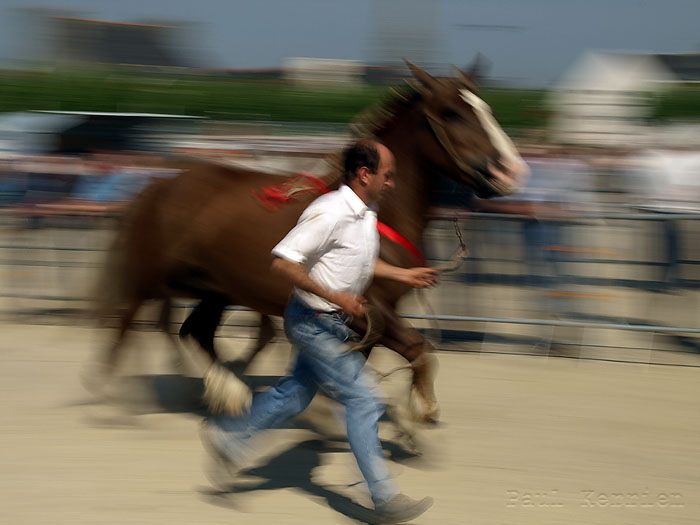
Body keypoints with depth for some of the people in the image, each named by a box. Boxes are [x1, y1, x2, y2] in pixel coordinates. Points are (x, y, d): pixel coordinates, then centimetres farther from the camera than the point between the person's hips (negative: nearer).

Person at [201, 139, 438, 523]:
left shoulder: (366, 213, 6)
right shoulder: (329, 212, -24)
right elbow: (282, 263, -26)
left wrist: (404, 275, 15)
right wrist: (334, 296, -28)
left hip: (332, 323, 10)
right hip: (314, 322, -10)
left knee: (296, 393, 20)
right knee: (363, 399, -7)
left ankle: (228, 435, 36)